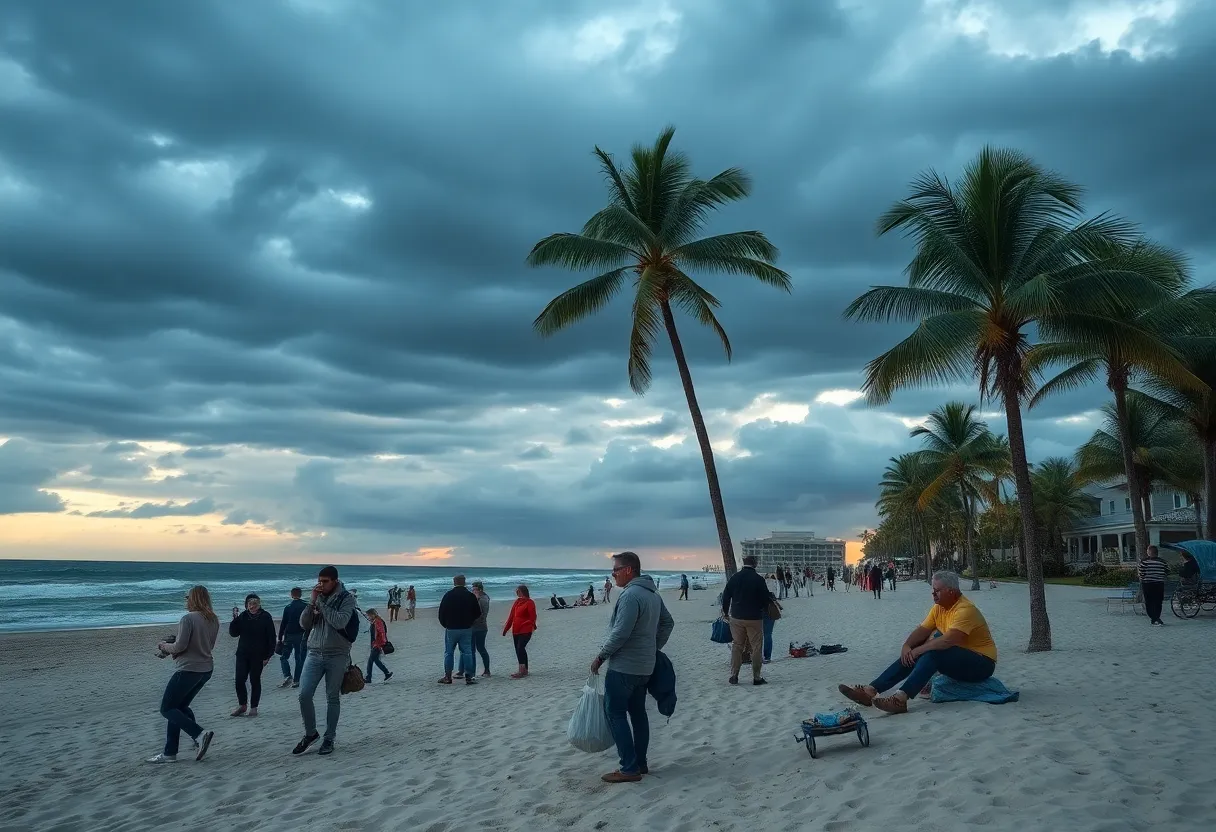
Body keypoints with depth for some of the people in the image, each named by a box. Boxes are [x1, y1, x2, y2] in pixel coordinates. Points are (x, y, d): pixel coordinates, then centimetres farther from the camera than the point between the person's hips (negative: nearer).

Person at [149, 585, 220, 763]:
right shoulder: (213, 619, 7)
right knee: (180, 707, 18)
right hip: (206, 669, 8)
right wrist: (170, 647, 17)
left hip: (188, 670, -8)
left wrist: (164, 646, 3)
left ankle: (200, 734, -13)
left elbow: (180, 646, -18)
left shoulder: (188, 618, -16)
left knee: (167, 709, 3)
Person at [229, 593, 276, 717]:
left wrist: (268, 655, -11)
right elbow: (233, 633, 5)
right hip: (242, 654, 4)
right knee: (239, 680, -1)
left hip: (258, 655, -4)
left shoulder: (265, 617, -7)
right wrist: (235, 620, -11)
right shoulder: (243, 616, 5)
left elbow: (271, 638, -6)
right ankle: (242, 705, 15)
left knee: (255, 681, 3)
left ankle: (253, 707, 14)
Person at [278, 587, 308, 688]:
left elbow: (283, 624, -2)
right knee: (299, 659, 8)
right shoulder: (306, 607, 0)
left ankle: (287, 676, -9)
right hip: (302, 637, 1)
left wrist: (279, 638, 4)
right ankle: (296, 680, 6)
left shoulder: (288, 608, -2)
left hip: (289, 636, -1)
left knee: (284, 657, 10)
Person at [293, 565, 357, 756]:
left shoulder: (346, 598, -6)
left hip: (337, 656, -4)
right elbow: (304, 624, 2)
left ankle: (329, 739, 18)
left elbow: (340, 622, -21)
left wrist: (321, 602, -17)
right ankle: (310, 733, 15)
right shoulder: (317, 597, 8)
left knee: (333, 698, 5)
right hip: (314, 654, 4)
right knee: (304, 695, -5)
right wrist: (312, 602, -10)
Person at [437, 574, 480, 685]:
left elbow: (441, 612, -4)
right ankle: (469, 677, 2)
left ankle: (447, 677, 9)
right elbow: (478, 612, 5)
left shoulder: (448, 595, -6)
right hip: (467, 629, 1)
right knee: (467, 652, 5)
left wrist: (444, 624, 12)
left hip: (451, 629, -1)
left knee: (449, 653, 7)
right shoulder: (470, 595, -1)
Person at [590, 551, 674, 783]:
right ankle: (640, 763, 21)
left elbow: (620, 633, -24)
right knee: (638, 712, 15)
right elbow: (668, 622, 20)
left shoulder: (631, 595, -20)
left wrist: (601, 656, -13)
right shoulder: (653, 593, 11)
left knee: (615, 713, -3)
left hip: (624, 666, -10)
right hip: (644, 666, 10)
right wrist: (655, 648, 21)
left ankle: (629, 769, -3)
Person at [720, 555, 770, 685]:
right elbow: (765, 599, -5)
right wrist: (762, 610, 17)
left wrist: (725, 612, 18)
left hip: (736, 617, 3)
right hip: (754, 618, -3)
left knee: (736, 646, 11)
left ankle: (733, 676, 11)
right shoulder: (758, 579, -10)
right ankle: (756, 677, 7)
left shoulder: (734, 577, 0)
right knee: (756, 647, 5)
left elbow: (725, 596, 5)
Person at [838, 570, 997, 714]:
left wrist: (918, 650, -25)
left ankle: (900, 698, -46)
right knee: (910, 656, -10)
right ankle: (871, 690, -20)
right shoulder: (939, 607, 5)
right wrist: (906, 646, -17)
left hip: (981, 664, -9)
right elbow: (922, 630, 2)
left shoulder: (965, 609, -23)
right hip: (955, 658, 9)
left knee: (932, 653, -33)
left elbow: (947, 640, -33)